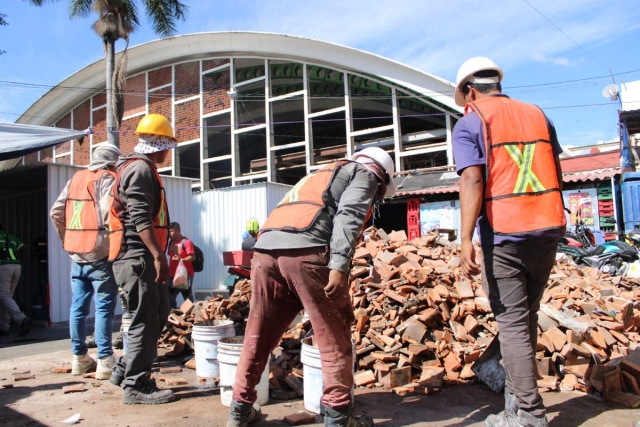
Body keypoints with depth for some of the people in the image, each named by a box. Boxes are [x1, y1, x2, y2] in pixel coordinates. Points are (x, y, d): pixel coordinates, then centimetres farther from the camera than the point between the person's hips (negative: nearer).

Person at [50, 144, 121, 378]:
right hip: (100, 254, -6)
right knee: (104, 308, -1)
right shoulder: (107, 179, -7)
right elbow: (109, 214, -20)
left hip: (76, 254, 7)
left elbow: (56, 212, 10)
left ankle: (79, 358, 22)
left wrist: (67, 239, 15)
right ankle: (105, 361, 2)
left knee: (78, 306, 12)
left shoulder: (75, 179, 13)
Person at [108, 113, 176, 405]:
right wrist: (159, 254, -24)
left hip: (140, 258, 11)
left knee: (159, 312, 17)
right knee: (145, 320, -4)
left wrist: (157, 254, 23)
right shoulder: (141, 169, -12)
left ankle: (124, 370, 26)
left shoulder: (138, 168, 21)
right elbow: (140, 219, -22)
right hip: (138, 257, -11)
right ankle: (135, 385, 7)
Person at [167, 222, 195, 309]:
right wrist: (168, 270, 18)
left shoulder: (186, 242, -10)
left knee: (187, 297, 1)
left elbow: (192, 257, -16)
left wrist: (181, 259, -29)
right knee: (170, 297, 7)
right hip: (173, 274, 8)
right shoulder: (171, 242, 14)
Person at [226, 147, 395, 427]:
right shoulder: (364, 174, 17)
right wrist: (339, 266, -15)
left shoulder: (321, 175, 39)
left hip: (266, 249, 7)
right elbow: (348, 215, -5)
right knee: (334, 336, 7)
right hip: (306, 251, -7)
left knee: (258, 335, 17)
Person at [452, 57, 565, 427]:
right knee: (528, 316, 17)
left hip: (503, 234, -5)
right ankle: (518, 392, 28)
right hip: (547, 230, 6)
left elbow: (473, 181, -16)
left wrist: (466, 239, -19)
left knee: (513, 322, 2)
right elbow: (556, 174, 16)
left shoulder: (470, 123, -3)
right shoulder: (537, 115, 13)